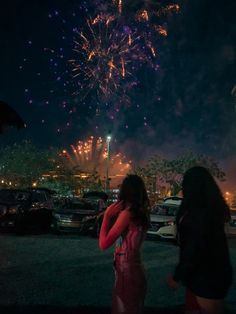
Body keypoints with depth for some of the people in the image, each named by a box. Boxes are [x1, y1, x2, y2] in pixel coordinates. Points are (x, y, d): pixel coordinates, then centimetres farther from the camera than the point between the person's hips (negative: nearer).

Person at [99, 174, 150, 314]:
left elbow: (103, 244, -20)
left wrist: (107, 215, -15)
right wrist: (113, 215, 8)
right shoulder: (141, 213, 2)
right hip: (136, 270, 8)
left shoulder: (127, 213, -21)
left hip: (127, 272, -8)